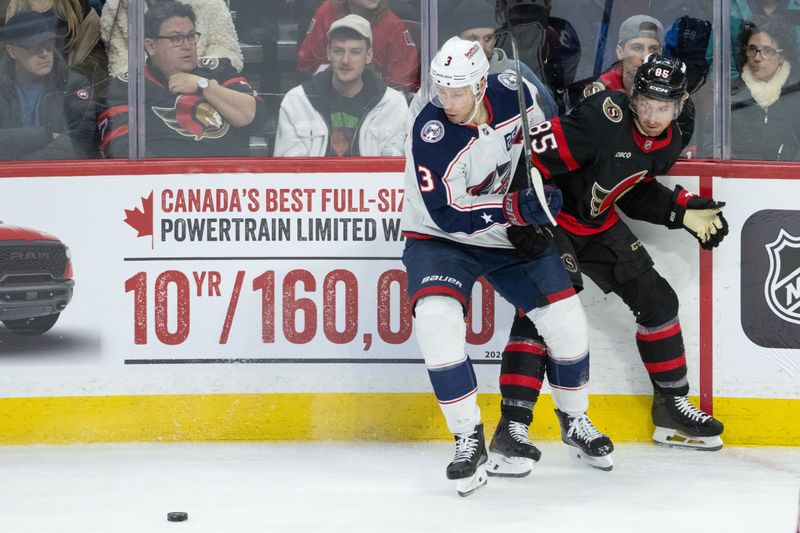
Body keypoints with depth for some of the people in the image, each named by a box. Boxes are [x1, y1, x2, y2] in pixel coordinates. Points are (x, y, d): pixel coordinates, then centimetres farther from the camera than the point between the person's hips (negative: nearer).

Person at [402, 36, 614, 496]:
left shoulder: (512, 91, -15)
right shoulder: (430, 136, -28)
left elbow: (539, 135, 10)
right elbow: (448, 216, -27)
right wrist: (514, 209, -35)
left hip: (512, 233, 4)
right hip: (441, 238, -4)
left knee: (565, 318, -4)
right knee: (437, 319, -28)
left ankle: (575, 421, 22)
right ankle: (470, 441, -17)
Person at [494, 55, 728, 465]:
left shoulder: (668, 142, -3)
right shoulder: (604, 118, -30)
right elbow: (532, 155, -32)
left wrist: (684, 212, 2)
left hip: (598, 224, 8)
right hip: (548, 218, -8)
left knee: (655, 299, 10)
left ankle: (672, 405, 26)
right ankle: (512, 424, -25)